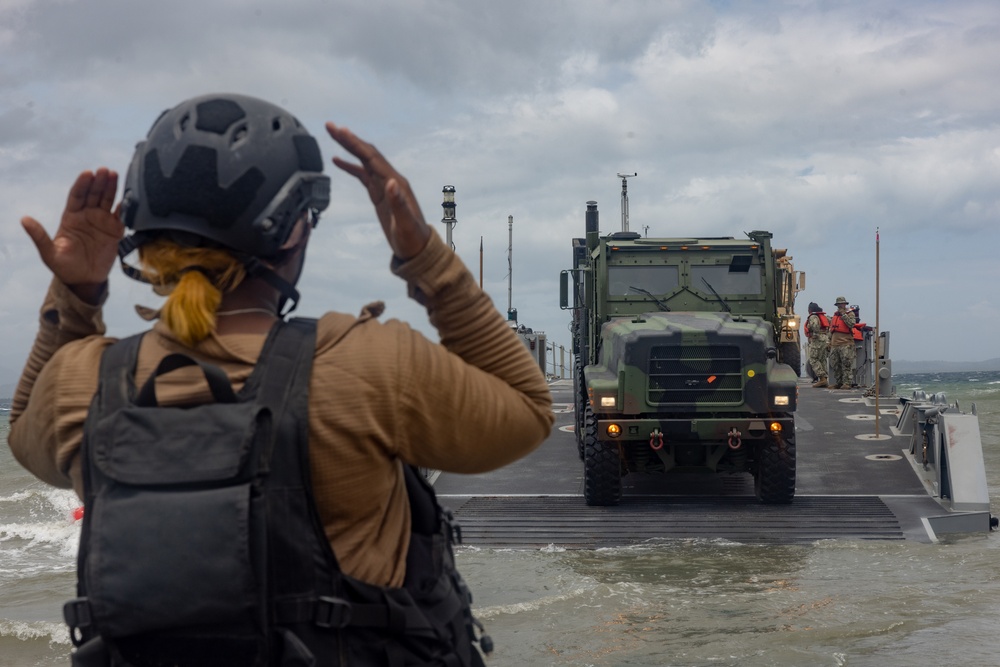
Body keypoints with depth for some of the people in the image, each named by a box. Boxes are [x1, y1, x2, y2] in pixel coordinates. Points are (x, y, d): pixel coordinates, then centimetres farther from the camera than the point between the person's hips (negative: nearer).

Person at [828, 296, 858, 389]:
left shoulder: (850, 314, 1)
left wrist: (843, 315, -14)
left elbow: (852, 324, -17)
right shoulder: (835, 315, 21)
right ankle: (838, 383, 15)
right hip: (835, 345, 7)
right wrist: (830, 342, 23)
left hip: (846, 344, -7)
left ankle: (847, 383, -10)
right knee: (835, 365, 8)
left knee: (846, 364, -10)